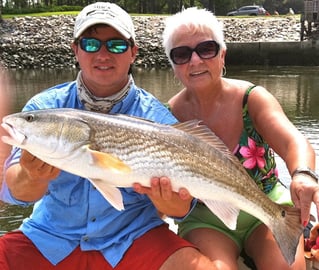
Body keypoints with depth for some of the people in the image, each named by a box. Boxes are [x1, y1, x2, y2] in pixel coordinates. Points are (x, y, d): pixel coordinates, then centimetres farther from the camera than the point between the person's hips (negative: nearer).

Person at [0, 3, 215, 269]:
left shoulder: (157, 118, -9)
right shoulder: (45, 107, -4)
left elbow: (180, 206, -11)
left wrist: (169, 202, -34)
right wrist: (34, 177, -35)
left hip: (132, 237, -1)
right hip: (51, 238, 2)